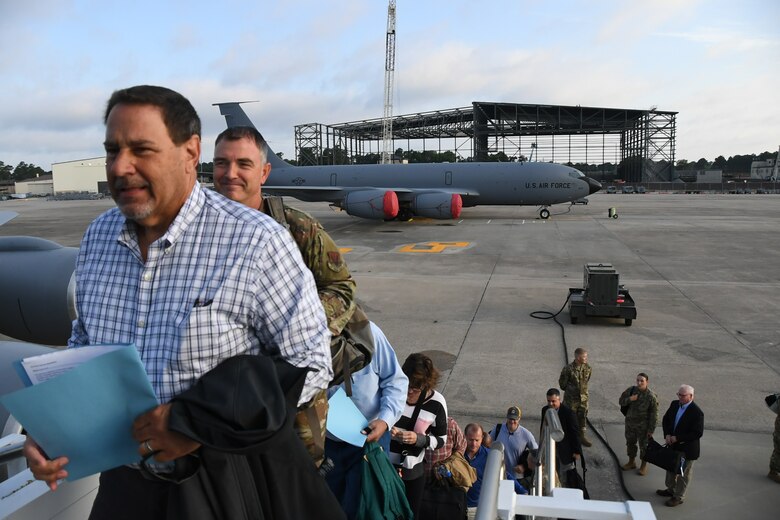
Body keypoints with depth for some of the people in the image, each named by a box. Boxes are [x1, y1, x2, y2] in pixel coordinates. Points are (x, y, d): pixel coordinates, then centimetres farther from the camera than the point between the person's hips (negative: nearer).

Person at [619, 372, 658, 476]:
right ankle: (631, 462, 39)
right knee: (630, 442, 19)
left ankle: (644, 465, 31)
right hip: (630, 422, 4)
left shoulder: (651, 396, -19)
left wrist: (651, 429, -12)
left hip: (643, 425, -4)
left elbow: (654, 414, -14)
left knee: (644, 445, 11)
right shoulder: (631, 390, -7)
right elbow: (621, 401, 2)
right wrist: (629, 399, -19)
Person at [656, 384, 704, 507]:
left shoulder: (697, 412, -24)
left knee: (684, 473, 11)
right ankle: (671, 489, 44)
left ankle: (679, 497, 26)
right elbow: (666, 419, 8)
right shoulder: (674, 404, -3)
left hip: (687, 449, -7)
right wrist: (667, 434, -7)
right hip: (673, 445, 7)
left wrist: (677, 438, -21)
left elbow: (698, 433, -23)